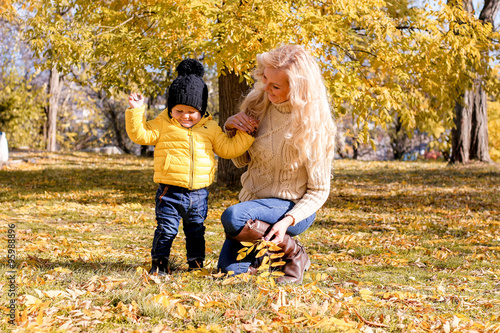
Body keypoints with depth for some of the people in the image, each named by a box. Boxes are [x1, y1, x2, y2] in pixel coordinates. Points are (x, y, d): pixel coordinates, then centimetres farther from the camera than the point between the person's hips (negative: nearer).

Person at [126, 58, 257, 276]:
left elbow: (228, 149, 15)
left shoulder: (210, 128, 9)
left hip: (198, 192, 3)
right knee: (166, 229, -4)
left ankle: (196, 263, 25)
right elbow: (141, 135, -1)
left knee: (196, 230, 12)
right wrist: (136, 111, -10)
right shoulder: (163, 124, 2)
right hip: (170, 191, -3)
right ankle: (159, 263, 9)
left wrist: (245, 135, 6)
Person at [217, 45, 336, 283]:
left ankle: (293, 253, -8)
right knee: (229, 270, -12)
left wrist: (288, 221, -29)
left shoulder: (313, 125, -19)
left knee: (233, 218, -33)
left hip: (291, 206, -5)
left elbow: (319, 191, -13)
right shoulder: (258, 103, -5)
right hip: (253, 200, 5)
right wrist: (231, 127, -12)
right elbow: (241, 161, 8)